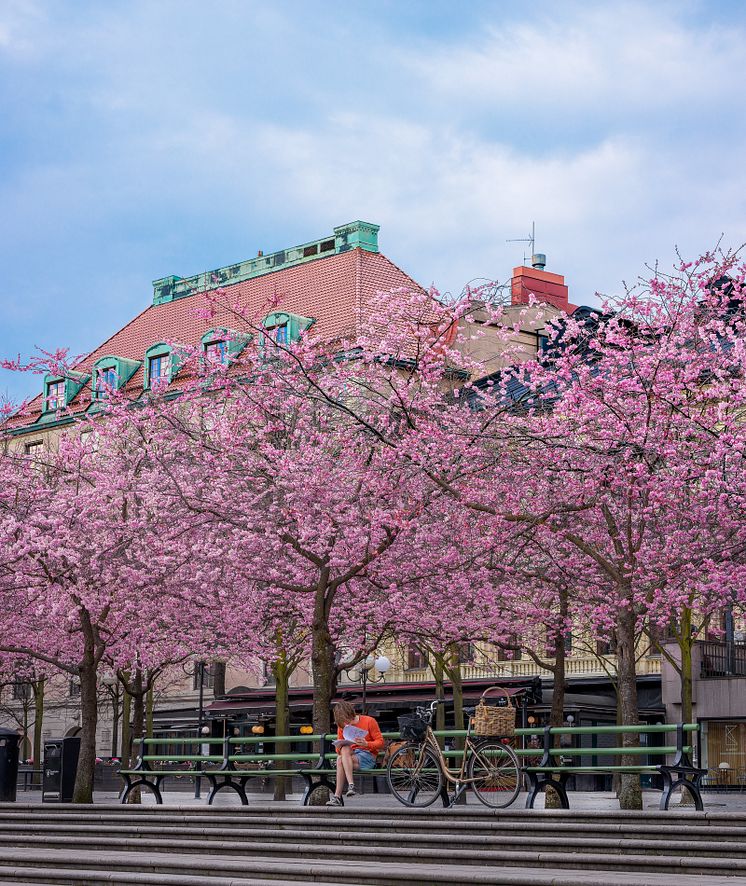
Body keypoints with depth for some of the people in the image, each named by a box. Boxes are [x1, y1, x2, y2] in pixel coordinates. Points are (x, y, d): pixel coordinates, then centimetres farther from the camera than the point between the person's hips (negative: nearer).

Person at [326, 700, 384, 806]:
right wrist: (340, 748, -10)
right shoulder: (342, 726, 13)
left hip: (367, 756, -4)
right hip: (350, 754, 4)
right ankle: (351, 785, -40)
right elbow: (338, 749, 15)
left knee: (341, 760, -31)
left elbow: (380, 743, -3)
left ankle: (337, 796, -32)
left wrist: (366, 744, -21)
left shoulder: (369, 721, -1)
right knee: (344, 749, -33)